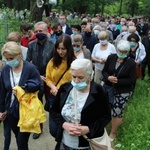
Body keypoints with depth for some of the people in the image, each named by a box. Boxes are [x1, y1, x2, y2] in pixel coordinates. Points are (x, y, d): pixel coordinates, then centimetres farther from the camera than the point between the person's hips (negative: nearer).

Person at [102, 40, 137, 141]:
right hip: (108, 88, 4)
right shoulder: (111, 58, -4)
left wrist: (118, 81, -23)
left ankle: (113, 133, 24)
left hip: (123, 92, -3)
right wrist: (108, 77, -20)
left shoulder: (131, 63, -14)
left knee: (117, 112, 2)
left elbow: (132, 80, -13)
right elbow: (104, 71, 3)